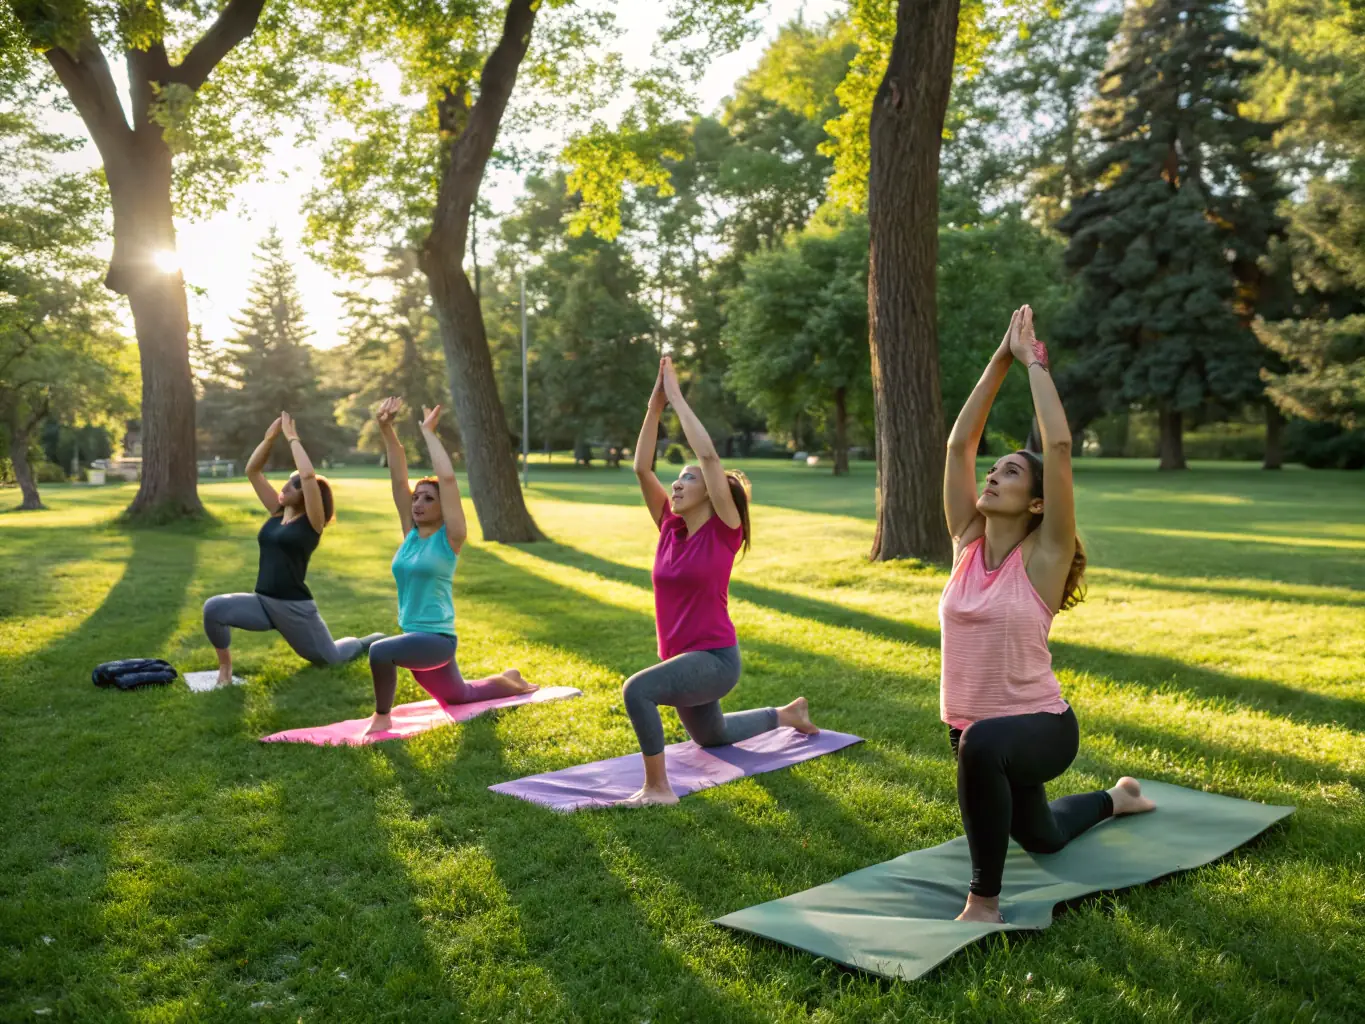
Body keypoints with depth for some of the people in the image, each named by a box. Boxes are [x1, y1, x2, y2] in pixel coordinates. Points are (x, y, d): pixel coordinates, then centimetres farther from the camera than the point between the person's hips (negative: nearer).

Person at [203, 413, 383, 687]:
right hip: (262, 603, 5)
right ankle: (225, 665, 1)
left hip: (295, 607, -5)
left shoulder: (312, 523, -11)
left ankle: (372, 641, 45)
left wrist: (292, 437, -18)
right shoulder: (278, 513, 6)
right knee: (213, 608, -22)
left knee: (330, 658, 14)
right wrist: (270, 436, -6)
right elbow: (252, 471, 5)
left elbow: (309, 475, -27)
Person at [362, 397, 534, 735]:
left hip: (437, 639, -8)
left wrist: (428, 432, -15)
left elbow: (448, 478, -21)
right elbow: (398, 479, -1)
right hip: (414, 637, 8)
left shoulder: (449, 538, -11)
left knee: (380, 651, -33)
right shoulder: (411, 532, 5)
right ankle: (510, 681, 47)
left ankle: (382, 717, -10)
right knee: (459, 696, 25)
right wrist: (386, 430, -11)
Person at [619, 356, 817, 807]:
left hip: (715, 660, -8)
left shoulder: (724, 531, -13)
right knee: (712, 737, 31)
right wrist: (655, 403, -6)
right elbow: (641, 467, -2)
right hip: (681, 659, 8)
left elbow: (708, 454, -22)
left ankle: (658, 788, -18)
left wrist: (676, 394, -17)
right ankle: (789, 714, 54)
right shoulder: (671, 527, 3)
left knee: (637, 689, -33)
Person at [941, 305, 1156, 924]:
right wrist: (1001, 358, -5)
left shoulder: (1044, 555, -14)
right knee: (1039, 837, 29)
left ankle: (984, 902, -23)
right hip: (974, 730, 7)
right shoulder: (967, 541, -1)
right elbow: (960, 441, -5)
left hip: (1040, 727, -7)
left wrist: (1033, 360, -16)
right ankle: (1116, 798, 61)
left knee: (982, 743, -42)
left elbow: (1059, 446, -24)